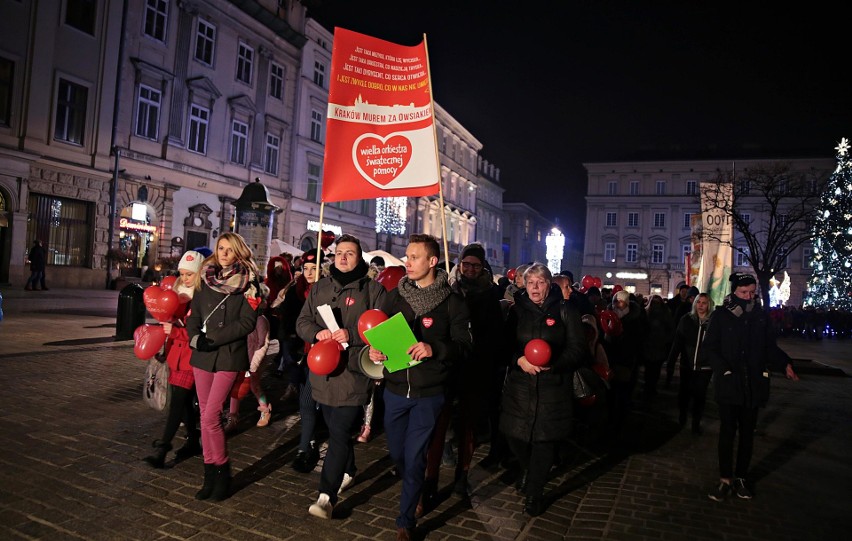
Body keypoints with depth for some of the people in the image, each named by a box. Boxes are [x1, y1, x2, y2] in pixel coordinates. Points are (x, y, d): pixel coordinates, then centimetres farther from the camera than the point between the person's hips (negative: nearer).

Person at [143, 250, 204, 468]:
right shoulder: (178, 294, 9)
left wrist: (175, 331, -22)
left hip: (193, 357, -8)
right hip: (176, 354, 8)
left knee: (177, 401, -7)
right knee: (185, 400, 16)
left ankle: (161, 449, -3)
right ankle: (194, 441, 30)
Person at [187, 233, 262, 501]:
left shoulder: (248, 282, -3)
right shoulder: (205, 278, 11)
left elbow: (247, 322, -10)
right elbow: (194, 313, 8)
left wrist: (212, 338, -15)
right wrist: (194, 336, -11)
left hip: (230, 356, -5)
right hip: (202, 355, 5)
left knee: (210, 417, -9)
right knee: (205, 416, 9)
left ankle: (222, 472, 9)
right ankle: (211, 474, 21)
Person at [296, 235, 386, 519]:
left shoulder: (373, 289, -3)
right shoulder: (319, 287, 12)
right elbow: (302, 322, 10)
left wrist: (351, 334, -22)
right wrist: (317, 332, -12)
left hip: (353, 372, -5)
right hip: (323, 371, 6)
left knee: (339, 433, -8)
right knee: (337, 428, 19)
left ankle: (326, 496, -5)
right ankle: (347, 471, 42)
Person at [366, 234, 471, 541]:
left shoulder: (452, 303, -7)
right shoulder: (395, 296, 2)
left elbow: (464, 346, -9)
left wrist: (434, 349, -26)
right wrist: (375, 349, -12)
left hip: (429, 393, -4)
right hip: (395, 388, 4)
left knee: (414, 459, 3)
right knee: (397, 454, 17)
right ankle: (416, 492, 47)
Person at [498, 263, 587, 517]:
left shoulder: (564, 311, -1)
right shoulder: (516, 310, 6)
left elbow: (578, 350, -3)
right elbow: (504, 344, 5)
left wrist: (553, 363, -19)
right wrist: (519, 360, -15)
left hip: (553, 387, -2)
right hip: (519, 384, 2)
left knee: (546, 438, 2)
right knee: (514, 434, 5)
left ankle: (534, 493, 22)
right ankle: (527, 468, 40)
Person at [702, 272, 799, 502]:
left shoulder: (761, 316, 2)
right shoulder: (721, 316, -5)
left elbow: (770, 347, 8)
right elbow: (708, 347, -5)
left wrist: (784, 364, -10)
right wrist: (723, 368, -18)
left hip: (753, 384, 3)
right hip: (728, 384, -3)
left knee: (747, 433, 12)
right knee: (727, 431, 2)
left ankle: (741, 477, 25)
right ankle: (725, 479, 12)